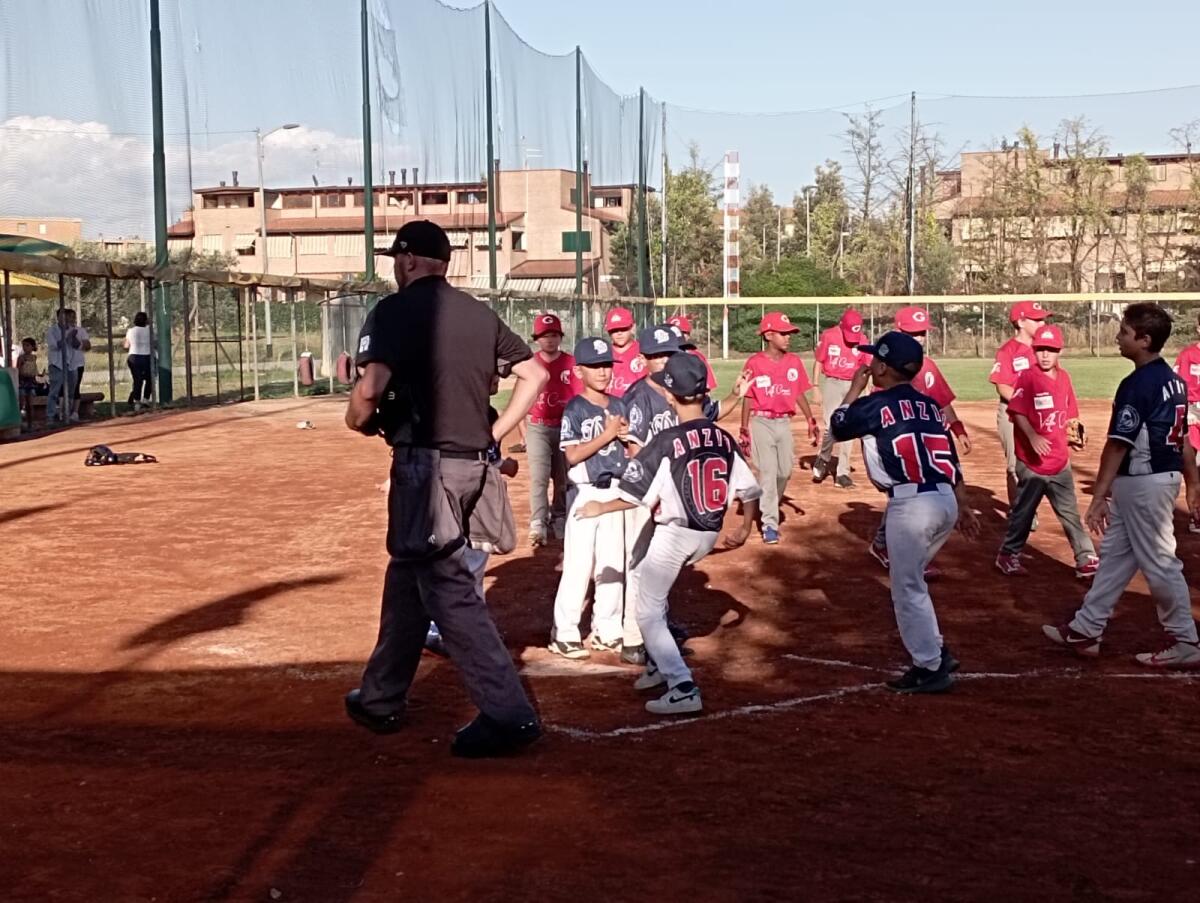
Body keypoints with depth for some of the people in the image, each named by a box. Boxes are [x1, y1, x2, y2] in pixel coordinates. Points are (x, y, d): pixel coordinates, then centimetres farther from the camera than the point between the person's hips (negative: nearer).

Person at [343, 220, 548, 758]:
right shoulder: (480, 313, 11)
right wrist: (494, 435, 13)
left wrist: (359, 420, 0)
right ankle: (382, 699, 32)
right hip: (471, 464, 8)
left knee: (446, 586, -5)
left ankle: (507, 715, -9)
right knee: (407, 572, 21)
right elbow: (536, 374, 12)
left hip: (424, 461, -8)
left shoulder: (396, 310, -8)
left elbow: (369, 388, -22)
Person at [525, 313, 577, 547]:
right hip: (538, 428, -1)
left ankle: (558, 523, 24)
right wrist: (523, 433, 4)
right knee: (538, 477, -12)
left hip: (566, 427, 1)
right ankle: (538, 525, -18)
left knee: (563, 479, 9)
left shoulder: (571, 364, -1)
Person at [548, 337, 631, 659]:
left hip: (615, 490, 6)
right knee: (578, 565, -6)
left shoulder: (619, 406, 9)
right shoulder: (575, 409, -8)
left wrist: (626, 434, -9)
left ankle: (606, 631, 22)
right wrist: (607, 434, -17)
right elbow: (572, 455, -16)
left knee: (613, 564, 11)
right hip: (586, 492, -6)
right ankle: (564, 634, 2)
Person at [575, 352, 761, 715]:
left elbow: (636, 495, -14)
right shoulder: (724, 440, 0)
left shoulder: (666, 442, -16)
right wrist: (746, 527, 22)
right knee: (645, 575, 29)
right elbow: (749, 490, 5)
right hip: (709, 535, 7)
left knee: (648, 612, 4)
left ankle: (683, 688, -7)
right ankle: (659, 662, 33)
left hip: (673, 534, -7)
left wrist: (600, 508, 2)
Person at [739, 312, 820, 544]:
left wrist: (811, 421, 3)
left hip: (784, 422, 4)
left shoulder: (794, 362, 4)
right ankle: (770, 523, -2)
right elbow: (748, 399, -5)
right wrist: (745, 431, -6)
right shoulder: (755, 363, -8)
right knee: (767, 471, -6)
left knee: (785, 471, 8)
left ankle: (768, 506, 33)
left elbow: (800, 394, 10)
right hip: (761, 422, -4)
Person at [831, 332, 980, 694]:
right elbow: (950, 458, 17)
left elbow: (837, 427, 10)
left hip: (912, 504, -8)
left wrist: (855, 389, 20)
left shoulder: (875, 404, -6)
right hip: (945, 501, 8)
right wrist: (963, 508, 22)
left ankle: (931, 669, 6)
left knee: (908, 589, 3)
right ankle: (935, 653, 24)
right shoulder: (928, 404, 15)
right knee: (908, 579, 22)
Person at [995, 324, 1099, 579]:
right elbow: (1017, 412, -18)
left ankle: (1086, 559, 12)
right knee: (1023, 512, 7)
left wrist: (1076, 432, 3)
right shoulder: (1027, 377, -11)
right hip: (1031, 462, -5)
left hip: (1060, 460, 5)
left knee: (1070, 512, 9)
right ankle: (1008, 555, 22)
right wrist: (1032, 437, -29)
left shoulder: (1064, 378, 7)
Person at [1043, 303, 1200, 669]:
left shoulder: (1137, 385, -20)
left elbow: (1118, 445, -21)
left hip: (1143, 483, -10)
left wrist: (1099, 496, -19)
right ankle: (1086, 629, 23)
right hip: (1164, 476, 10)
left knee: (1159, 563, 0)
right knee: (1115, 555, 15)